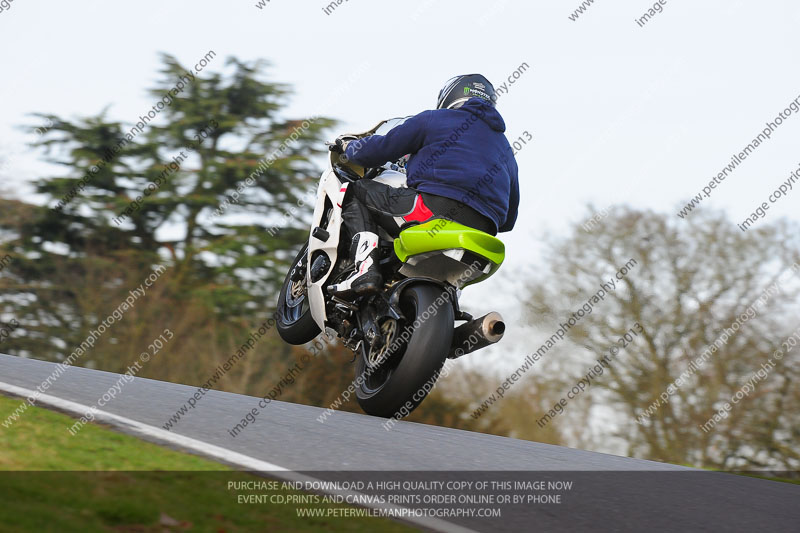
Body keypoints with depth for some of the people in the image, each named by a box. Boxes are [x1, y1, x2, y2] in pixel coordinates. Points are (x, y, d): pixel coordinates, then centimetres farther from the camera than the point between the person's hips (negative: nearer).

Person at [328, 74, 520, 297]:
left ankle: (366, 266, -13)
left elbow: (382, 149, 12)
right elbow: (508, 219, 29)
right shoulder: (505, 147, 30)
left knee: (354, 192, 9)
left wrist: (349, 148, 33)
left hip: (435, 207, -7)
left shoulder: (433, 119, 13)